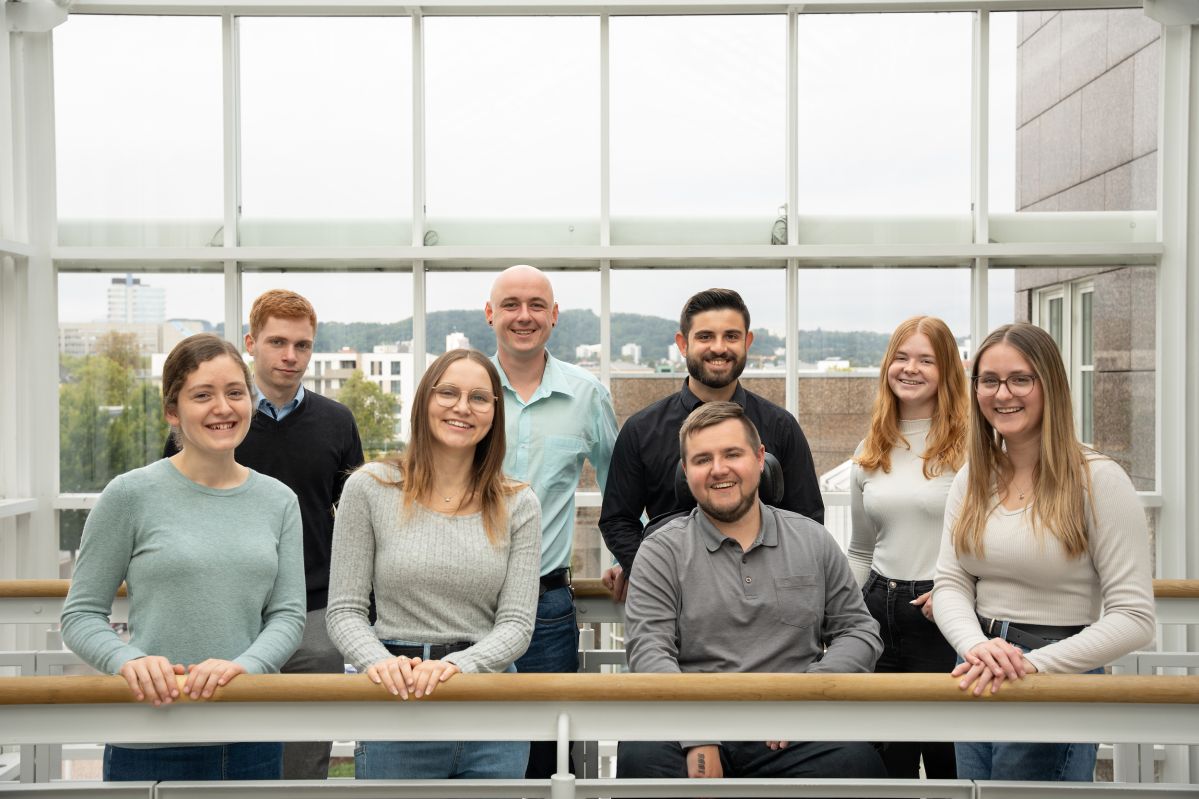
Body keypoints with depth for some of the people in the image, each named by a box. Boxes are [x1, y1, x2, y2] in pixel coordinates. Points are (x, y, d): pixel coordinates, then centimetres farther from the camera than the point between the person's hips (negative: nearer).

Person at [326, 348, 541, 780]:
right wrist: (379, 661, -20)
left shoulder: (518, 505, 3)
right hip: (396, 699, -1)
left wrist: (457, 664, -20)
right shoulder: (370, 488, -1)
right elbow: (344, 611, -1)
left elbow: (516, 624, -2)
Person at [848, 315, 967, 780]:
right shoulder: (871, 452, 11)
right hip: (879, 611, 6)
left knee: (947, 757, 8)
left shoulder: (969, 444, -7)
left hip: (943, 617, -5)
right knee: (885, 759, 15)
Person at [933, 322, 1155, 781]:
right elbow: (950, 583, 0)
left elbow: (1133, 618, -15)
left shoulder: (1098, 480, -12)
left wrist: (1031, 663, -24)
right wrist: (977, 647, -21)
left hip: (1059, 679, -5)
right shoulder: (972, 480, 5)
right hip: (978, 683, 5)